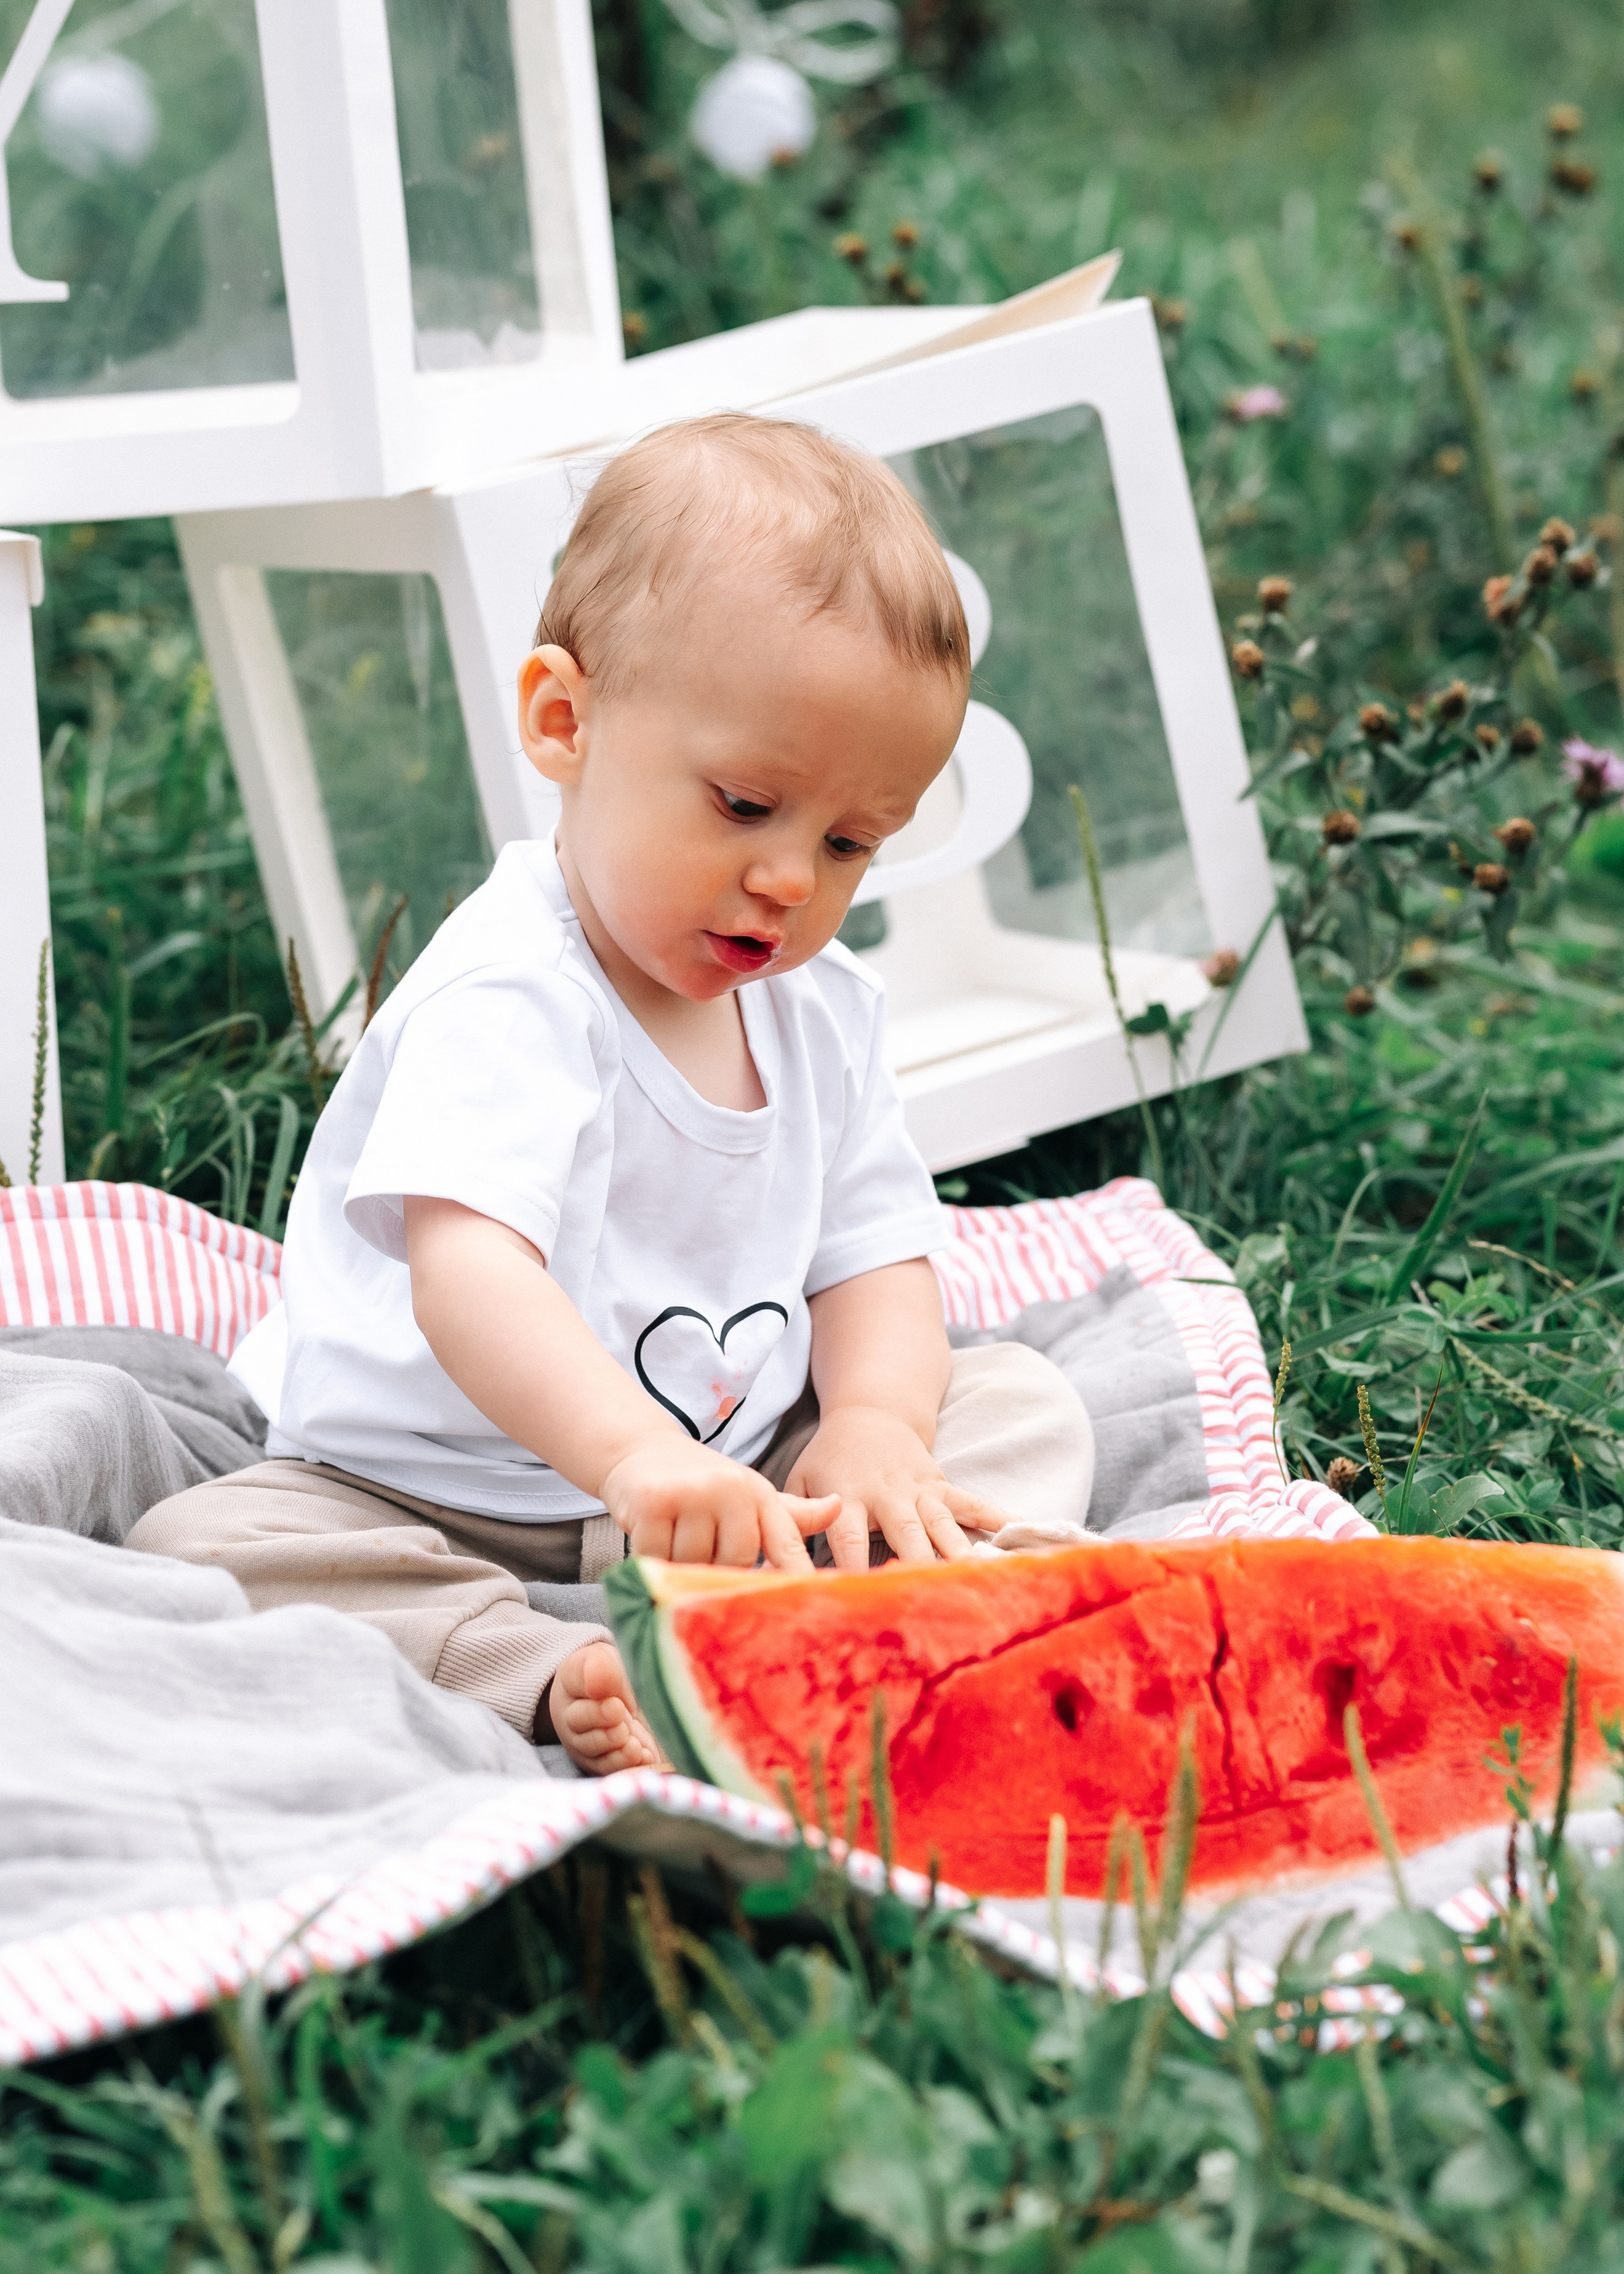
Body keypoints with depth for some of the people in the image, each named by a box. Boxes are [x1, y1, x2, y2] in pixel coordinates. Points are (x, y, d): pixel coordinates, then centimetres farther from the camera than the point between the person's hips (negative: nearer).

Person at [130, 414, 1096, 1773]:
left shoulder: (825, 1009, 3)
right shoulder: (508, 1000, -23)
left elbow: (875, 1257, 5)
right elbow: (468, 1277, -38)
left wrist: (874, 1429, -18)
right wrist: (637, 1455, -56)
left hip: (734, 1485, 6)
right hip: (441, 1506, -6)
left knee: (1027, 1406, -8)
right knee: (193, 1553, -29)